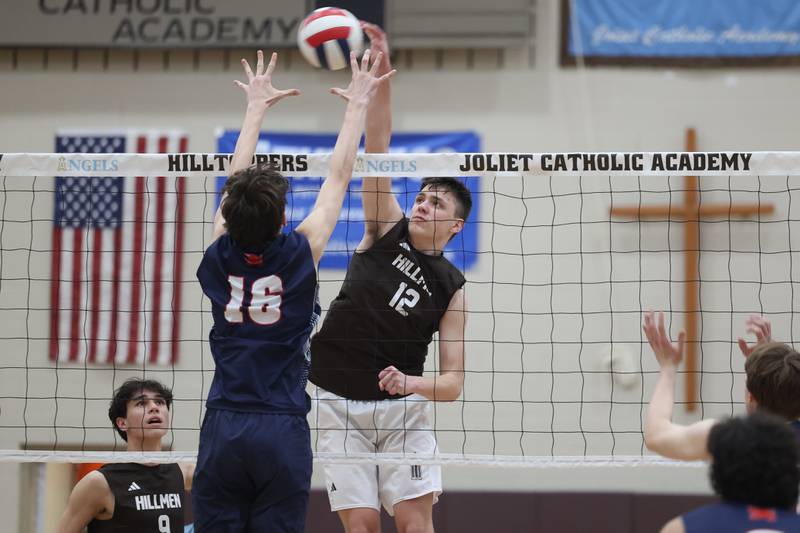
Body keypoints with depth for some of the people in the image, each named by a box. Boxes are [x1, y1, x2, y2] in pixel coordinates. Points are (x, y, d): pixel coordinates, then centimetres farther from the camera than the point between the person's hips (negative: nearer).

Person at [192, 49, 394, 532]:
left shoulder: (221, 255, -1)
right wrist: (358, 105, 15)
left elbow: (236, 181, 15)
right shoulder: (300, 255, -7)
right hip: (282, 430, -2)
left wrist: (257, 107, 27)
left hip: (222, 431, 2)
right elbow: (339, 179, 4)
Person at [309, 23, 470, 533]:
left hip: (402, 406, 0)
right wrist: (381, 74, -18)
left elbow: (453, 382, -2)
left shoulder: (451, 288, 0)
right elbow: (376, 147, -8)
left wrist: (411, 383, -23)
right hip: (340, 404, 0)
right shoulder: (388, 230, 2)